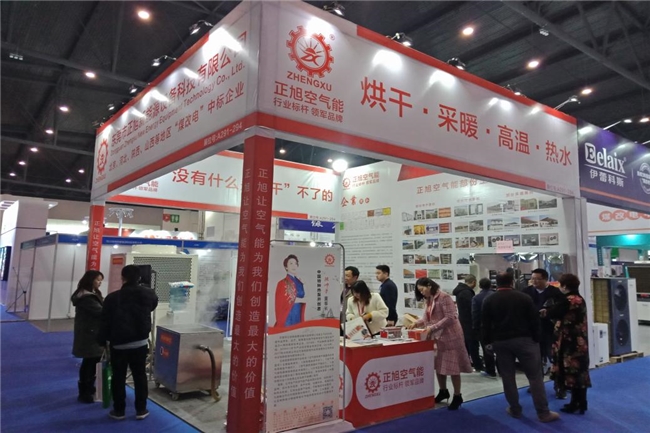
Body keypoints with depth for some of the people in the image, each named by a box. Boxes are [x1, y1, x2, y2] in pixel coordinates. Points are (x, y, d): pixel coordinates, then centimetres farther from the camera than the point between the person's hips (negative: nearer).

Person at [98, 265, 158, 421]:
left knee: (118, 378, 11)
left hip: (118, 344, -2)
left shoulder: (112, 298, -10)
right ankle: (141, 410, 17)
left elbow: (105, 322, -5)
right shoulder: (148, 294, -3)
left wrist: (102, 340, 6)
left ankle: (119, 410, 20)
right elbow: (153, 304, 21)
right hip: (140, 343, 2)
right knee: (140, 376, 12)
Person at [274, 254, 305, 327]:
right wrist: (299, 300, -8)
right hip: (287, 318, -6)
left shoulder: (300, 283, 12)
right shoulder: (282, 283, -6)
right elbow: (280, 304, -10)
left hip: (298, 318, 6)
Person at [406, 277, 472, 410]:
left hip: (450, 337, -8)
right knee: (438, 366, 13)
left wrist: (432, 328, -25)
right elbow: (427, 318, 15)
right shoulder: (428, 301, 11)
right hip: (436, 338, 8)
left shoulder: (443, 297, -16)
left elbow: (450, 318, -23)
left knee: (452, 367, 0)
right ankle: (443, 391, 30)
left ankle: (457, 396, 13)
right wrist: (416, 324, -2)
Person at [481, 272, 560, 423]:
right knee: (535, 376, 4)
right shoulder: (524, 297, -1)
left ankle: (515, 410, 18)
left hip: (500, 341, 2)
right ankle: (543, 413, 6)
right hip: (523, 339, -1)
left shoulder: (489, 300, 2)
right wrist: (536, 339, 6)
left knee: (507, 377, 10)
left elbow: (485, 324, 0)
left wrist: (487, 341, 9)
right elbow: (534, 320, -2)